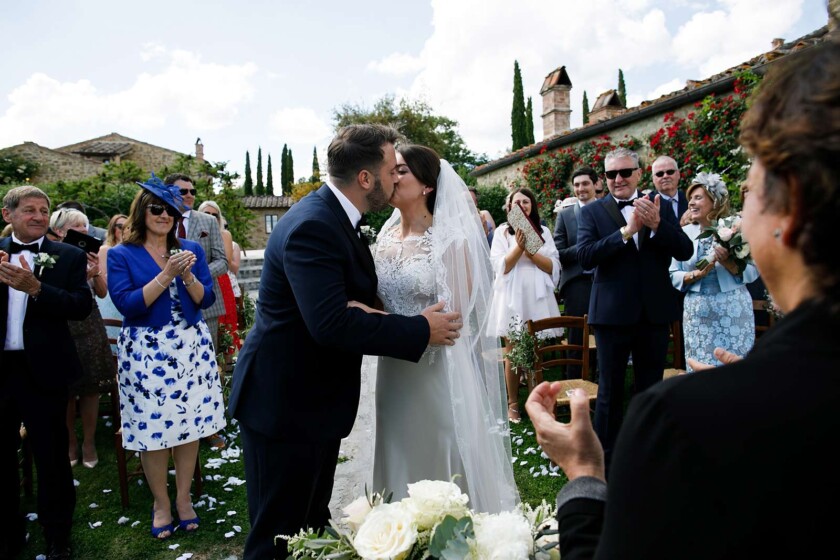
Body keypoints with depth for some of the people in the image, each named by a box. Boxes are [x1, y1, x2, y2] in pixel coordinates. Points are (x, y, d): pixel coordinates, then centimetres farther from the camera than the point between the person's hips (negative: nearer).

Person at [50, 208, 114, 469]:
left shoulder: (89, 254, 4)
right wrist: (82, 276, -21)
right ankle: (70, 441, 25)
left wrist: (96, 272, -12)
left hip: (90, 328, 3)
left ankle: (89, 442, 20)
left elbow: (102, 293, 5)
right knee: (66, 390, 7)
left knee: (91, 388, 6)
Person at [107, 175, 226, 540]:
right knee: (153, 427, 3)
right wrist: (166, 275, -18)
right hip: (147, 351, -2)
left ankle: (183, 497, 25)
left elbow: (206, 299, 2)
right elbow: (126, 304, -12)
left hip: (191, 346, 3)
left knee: (190, 422, 7)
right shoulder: (121, 255, 0)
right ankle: (161, 503, 23)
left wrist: (187, 275, -15)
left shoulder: (191, 249, 7)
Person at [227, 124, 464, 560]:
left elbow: (354, 292, 11)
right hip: (284, 403, -10)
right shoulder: (312, 226, -24)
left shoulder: (332, 215, 7)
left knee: (314, 523, 24)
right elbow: (331, 323, -34)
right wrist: (421, 330, -25)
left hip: (314, 396, 10)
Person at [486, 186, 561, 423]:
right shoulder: (502, 231, 5)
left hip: (538, 297, 2)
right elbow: (501, 268, -3)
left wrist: (530, 251, -10)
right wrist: (519, 246, -15)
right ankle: (513, 403, 11)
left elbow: (553, 267, 3)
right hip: (512, 298, -2)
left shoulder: (543, 231, 11)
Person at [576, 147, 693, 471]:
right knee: (610, 391, 9)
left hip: (655, 311, 3)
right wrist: (627, 230, -25)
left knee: (650, 389, 16)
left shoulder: (661, 207, 3)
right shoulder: (592, 211, -3)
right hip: (612, 313, -2)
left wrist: (656, 224, -22)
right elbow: (585, 257, -16)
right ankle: (606, 457, 23)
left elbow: (685, 252, -5)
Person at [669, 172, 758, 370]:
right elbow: (673, 276, 1)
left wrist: (728, 263, -21)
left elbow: (753, 272, -4)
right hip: (698, 310, 2)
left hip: (733, 308, -1)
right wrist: (696, 274, -16)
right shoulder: (685, 233, 3)